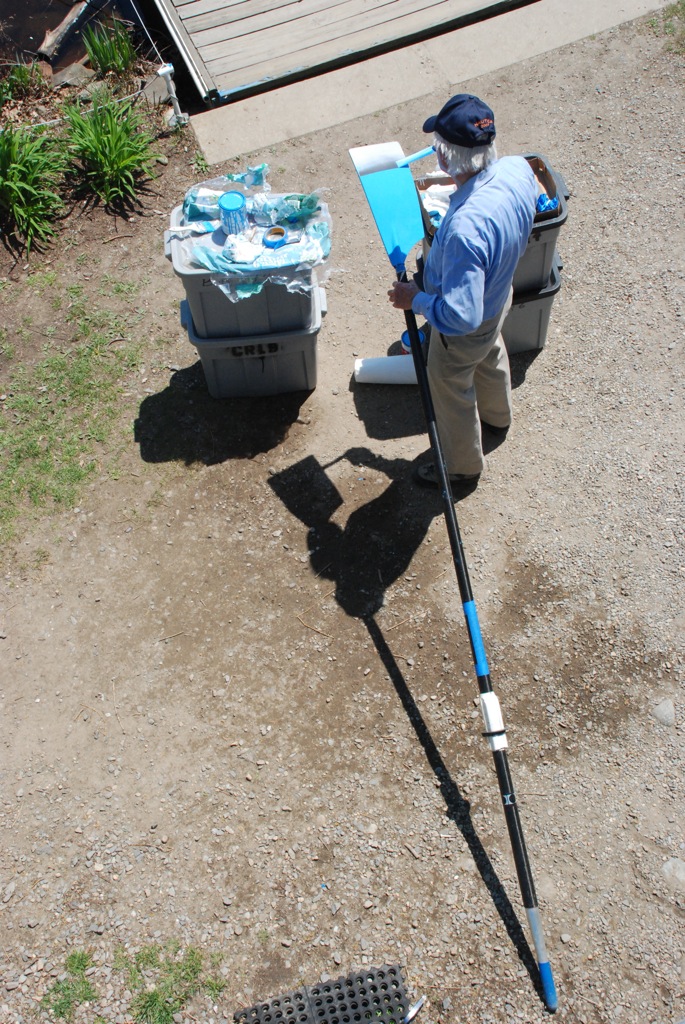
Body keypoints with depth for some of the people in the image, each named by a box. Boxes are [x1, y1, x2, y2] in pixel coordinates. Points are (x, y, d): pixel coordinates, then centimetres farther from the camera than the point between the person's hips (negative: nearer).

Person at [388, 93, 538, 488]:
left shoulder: (465, 227, -47)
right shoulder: (519, 168, -21)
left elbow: (460, 315, -44)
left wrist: (416, 300, -28)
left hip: (465, 332, -8)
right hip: (499, 295, 8)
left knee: (451, 390, 19)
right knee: (491, 356, 36)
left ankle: (462, 465, 46)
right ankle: (497, 416, 68)